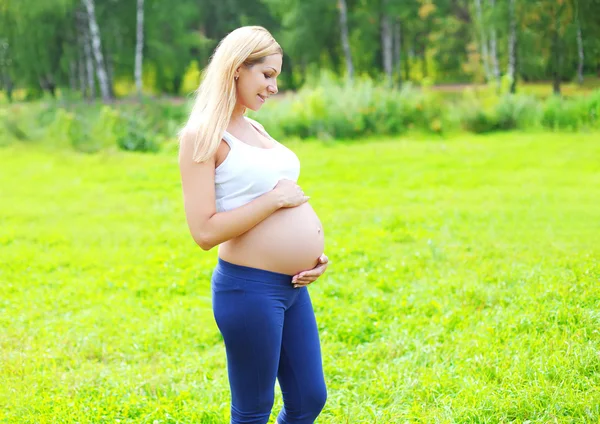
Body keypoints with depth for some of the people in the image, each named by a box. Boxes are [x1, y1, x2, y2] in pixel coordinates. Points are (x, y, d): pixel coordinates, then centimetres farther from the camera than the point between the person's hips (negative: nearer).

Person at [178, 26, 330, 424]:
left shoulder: (256, 129, 14)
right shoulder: (202, 136, -10)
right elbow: (205, 231, -18)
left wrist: (314, 252, 5)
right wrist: (276, 198, -16)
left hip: (294, 287, 8)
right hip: (249, 288, -8)